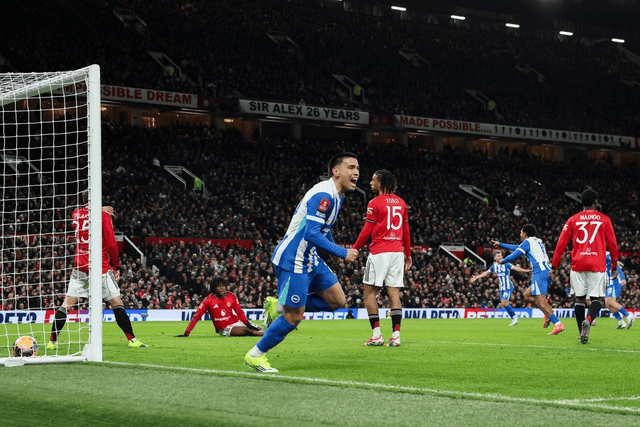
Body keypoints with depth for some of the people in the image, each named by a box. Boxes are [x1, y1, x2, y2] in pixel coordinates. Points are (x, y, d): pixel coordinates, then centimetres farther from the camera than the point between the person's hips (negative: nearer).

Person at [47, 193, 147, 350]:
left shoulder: (76, 214, 8)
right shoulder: (104, 215, -3)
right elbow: (111, 244, -7)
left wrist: (99, 209, 31)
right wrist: (116, 266, 1)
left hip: (80, 267, 3)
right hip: (101, 267, -3)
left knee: (67, 304, 5)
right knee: (117, 303, 2)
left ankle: (52, 341, 2)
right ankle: (132, 339, -3)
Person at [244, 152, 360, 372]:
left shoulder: (335, 195, 11)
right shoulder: (324, 195, -21)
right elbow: (312, 234, -28)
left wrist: (336, 251, 27)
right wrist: (343, 253, -22)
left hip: (310, 259, 10)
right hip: (293, 261, -10)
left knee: (337, 300, 7)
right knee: (294, 317, -6)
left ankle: (283, 306, 15)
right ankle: (255, 355, 10)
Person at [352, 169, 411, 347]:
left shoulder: (375, 203, -6)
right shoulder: (400, 202, 13)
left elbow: (367, 231, -6)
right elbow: (406, 231, 16)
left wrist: (355, 249, 5)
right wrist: (408, 254, 23)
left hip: (379, 252, -6)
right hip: (397, 252, 6)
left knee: (369, 291, 1)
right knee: (394, 292, 3)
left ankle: (377, 335, -5)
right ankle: (396, 335, -5)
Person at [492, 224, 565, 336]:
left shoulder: (527, 242, 1)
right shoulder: (537, 241, 28)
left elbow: (513, 256, -3)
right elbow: (517, 248, 38)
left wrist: (503, 261, 17)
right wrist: (500, 245, 45)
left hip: (540, 273, -9)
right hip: (547, 271, 9)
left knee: (540, 301, -17)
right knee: (527, 295, 17)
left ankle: (558, 324, -31)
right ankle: (548, 313, 1)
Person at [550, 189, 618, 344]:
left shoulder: (573, 220, 7)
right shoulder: (604, 219, 5)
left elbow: (561, 244, 5)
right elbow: (612, 244, 7)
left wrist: (554, 266, 9)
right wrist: (614, 266, 16)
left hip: (578, 265, 1)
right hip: (598, 266, -1)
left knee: (579, 299, 10)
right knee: (597, 299, 1)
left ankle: (582, 333, 9)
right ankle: (588, 320, -28)